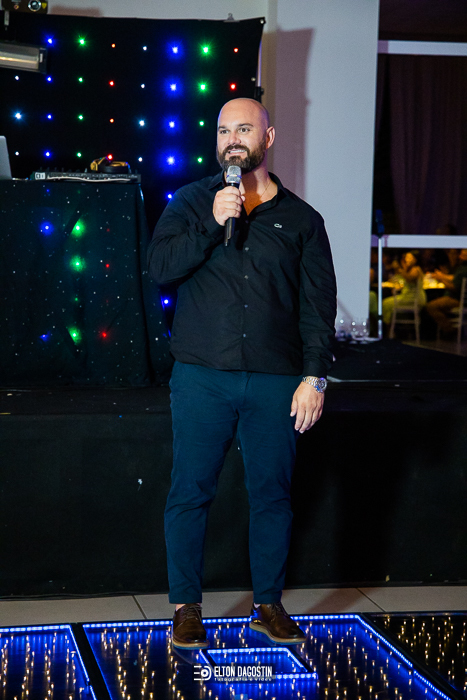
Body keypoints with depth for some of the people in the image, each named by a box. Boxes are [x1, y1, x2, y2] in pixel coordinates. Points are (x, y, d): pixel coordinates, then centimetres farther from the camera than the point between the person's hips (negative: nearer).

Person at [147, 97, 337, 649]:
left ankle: (268, 605, 20)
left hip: (275, 381, 1)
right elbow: (160, 265, -4)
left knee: (272, 495, 6)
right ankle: (186, 608, 14)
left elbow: (318, 305, 6)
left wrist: (314, 377, -2)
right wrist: (213, 224, -14)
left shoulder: (301, 219, 9)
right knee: (190, 493, 2)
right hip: (202, 377, 0)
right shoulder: (192, 202, 10)